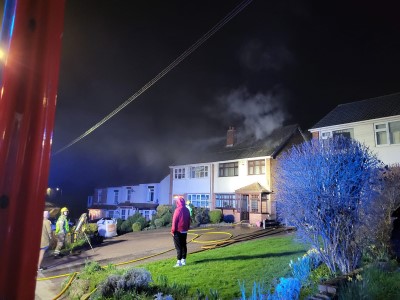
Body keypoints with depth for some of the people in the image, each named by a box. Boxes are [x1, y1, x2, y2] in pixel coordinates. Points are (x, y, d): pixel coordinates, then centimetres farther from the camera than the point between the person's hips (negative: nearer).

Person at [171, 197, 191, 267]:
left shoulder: (178, 210, -16)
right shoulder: (187, 210, 6)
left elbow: (174, 221, -14)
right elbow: (189, 220, 11)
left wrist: (173, 230, -6)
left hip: (178, 231, -7)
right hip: (184, 231, 7)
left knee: (178, 247, -2)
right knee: (184, 246, 14)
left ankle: (179, 262, -2)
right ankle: (183, 260, 20)